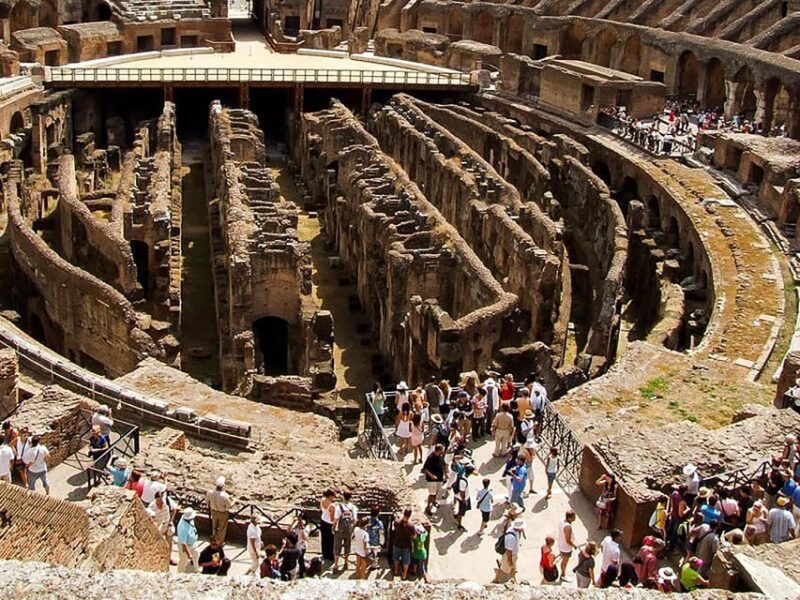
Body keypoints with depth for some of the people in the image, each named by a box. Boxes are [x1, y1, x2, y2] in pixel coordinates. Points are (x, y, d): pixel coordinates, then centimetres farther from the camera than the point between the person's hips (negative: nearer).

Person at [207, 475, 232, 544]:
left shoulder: (210, 492, -28)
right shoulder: (225, 495, -40)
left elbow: (207, 500, -6)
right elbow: (228, 505, -23)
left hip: (213, 511, 4)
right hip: (223, 513, -3)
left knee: (214, 526, 30)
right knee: (222, 528, 24)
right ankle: (220, 542, 44)